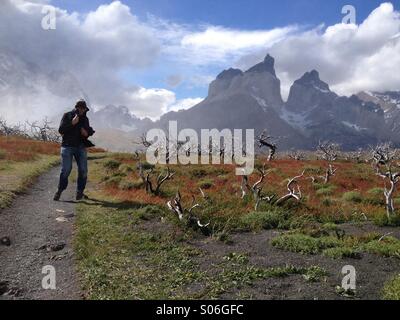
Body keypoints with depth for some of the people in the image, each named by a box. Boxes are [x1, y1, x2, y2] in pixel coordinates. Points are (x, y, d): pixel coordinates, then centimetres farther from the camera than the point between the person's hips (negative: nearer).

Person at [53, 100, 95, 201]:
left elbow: (90, 130, 25)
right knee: (66, 170, -11)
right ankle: (60, 191, 2)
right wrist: (72, 123, -17)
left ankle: (80, 192, 10)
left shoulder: (85, 119, 13)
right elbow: (61, 130, -7)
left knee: (83, 170, 0)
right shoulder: (67, 116, 2)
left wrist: (87, 132, 2)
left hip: (81, 147, 4)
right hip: (67, 146, -4)